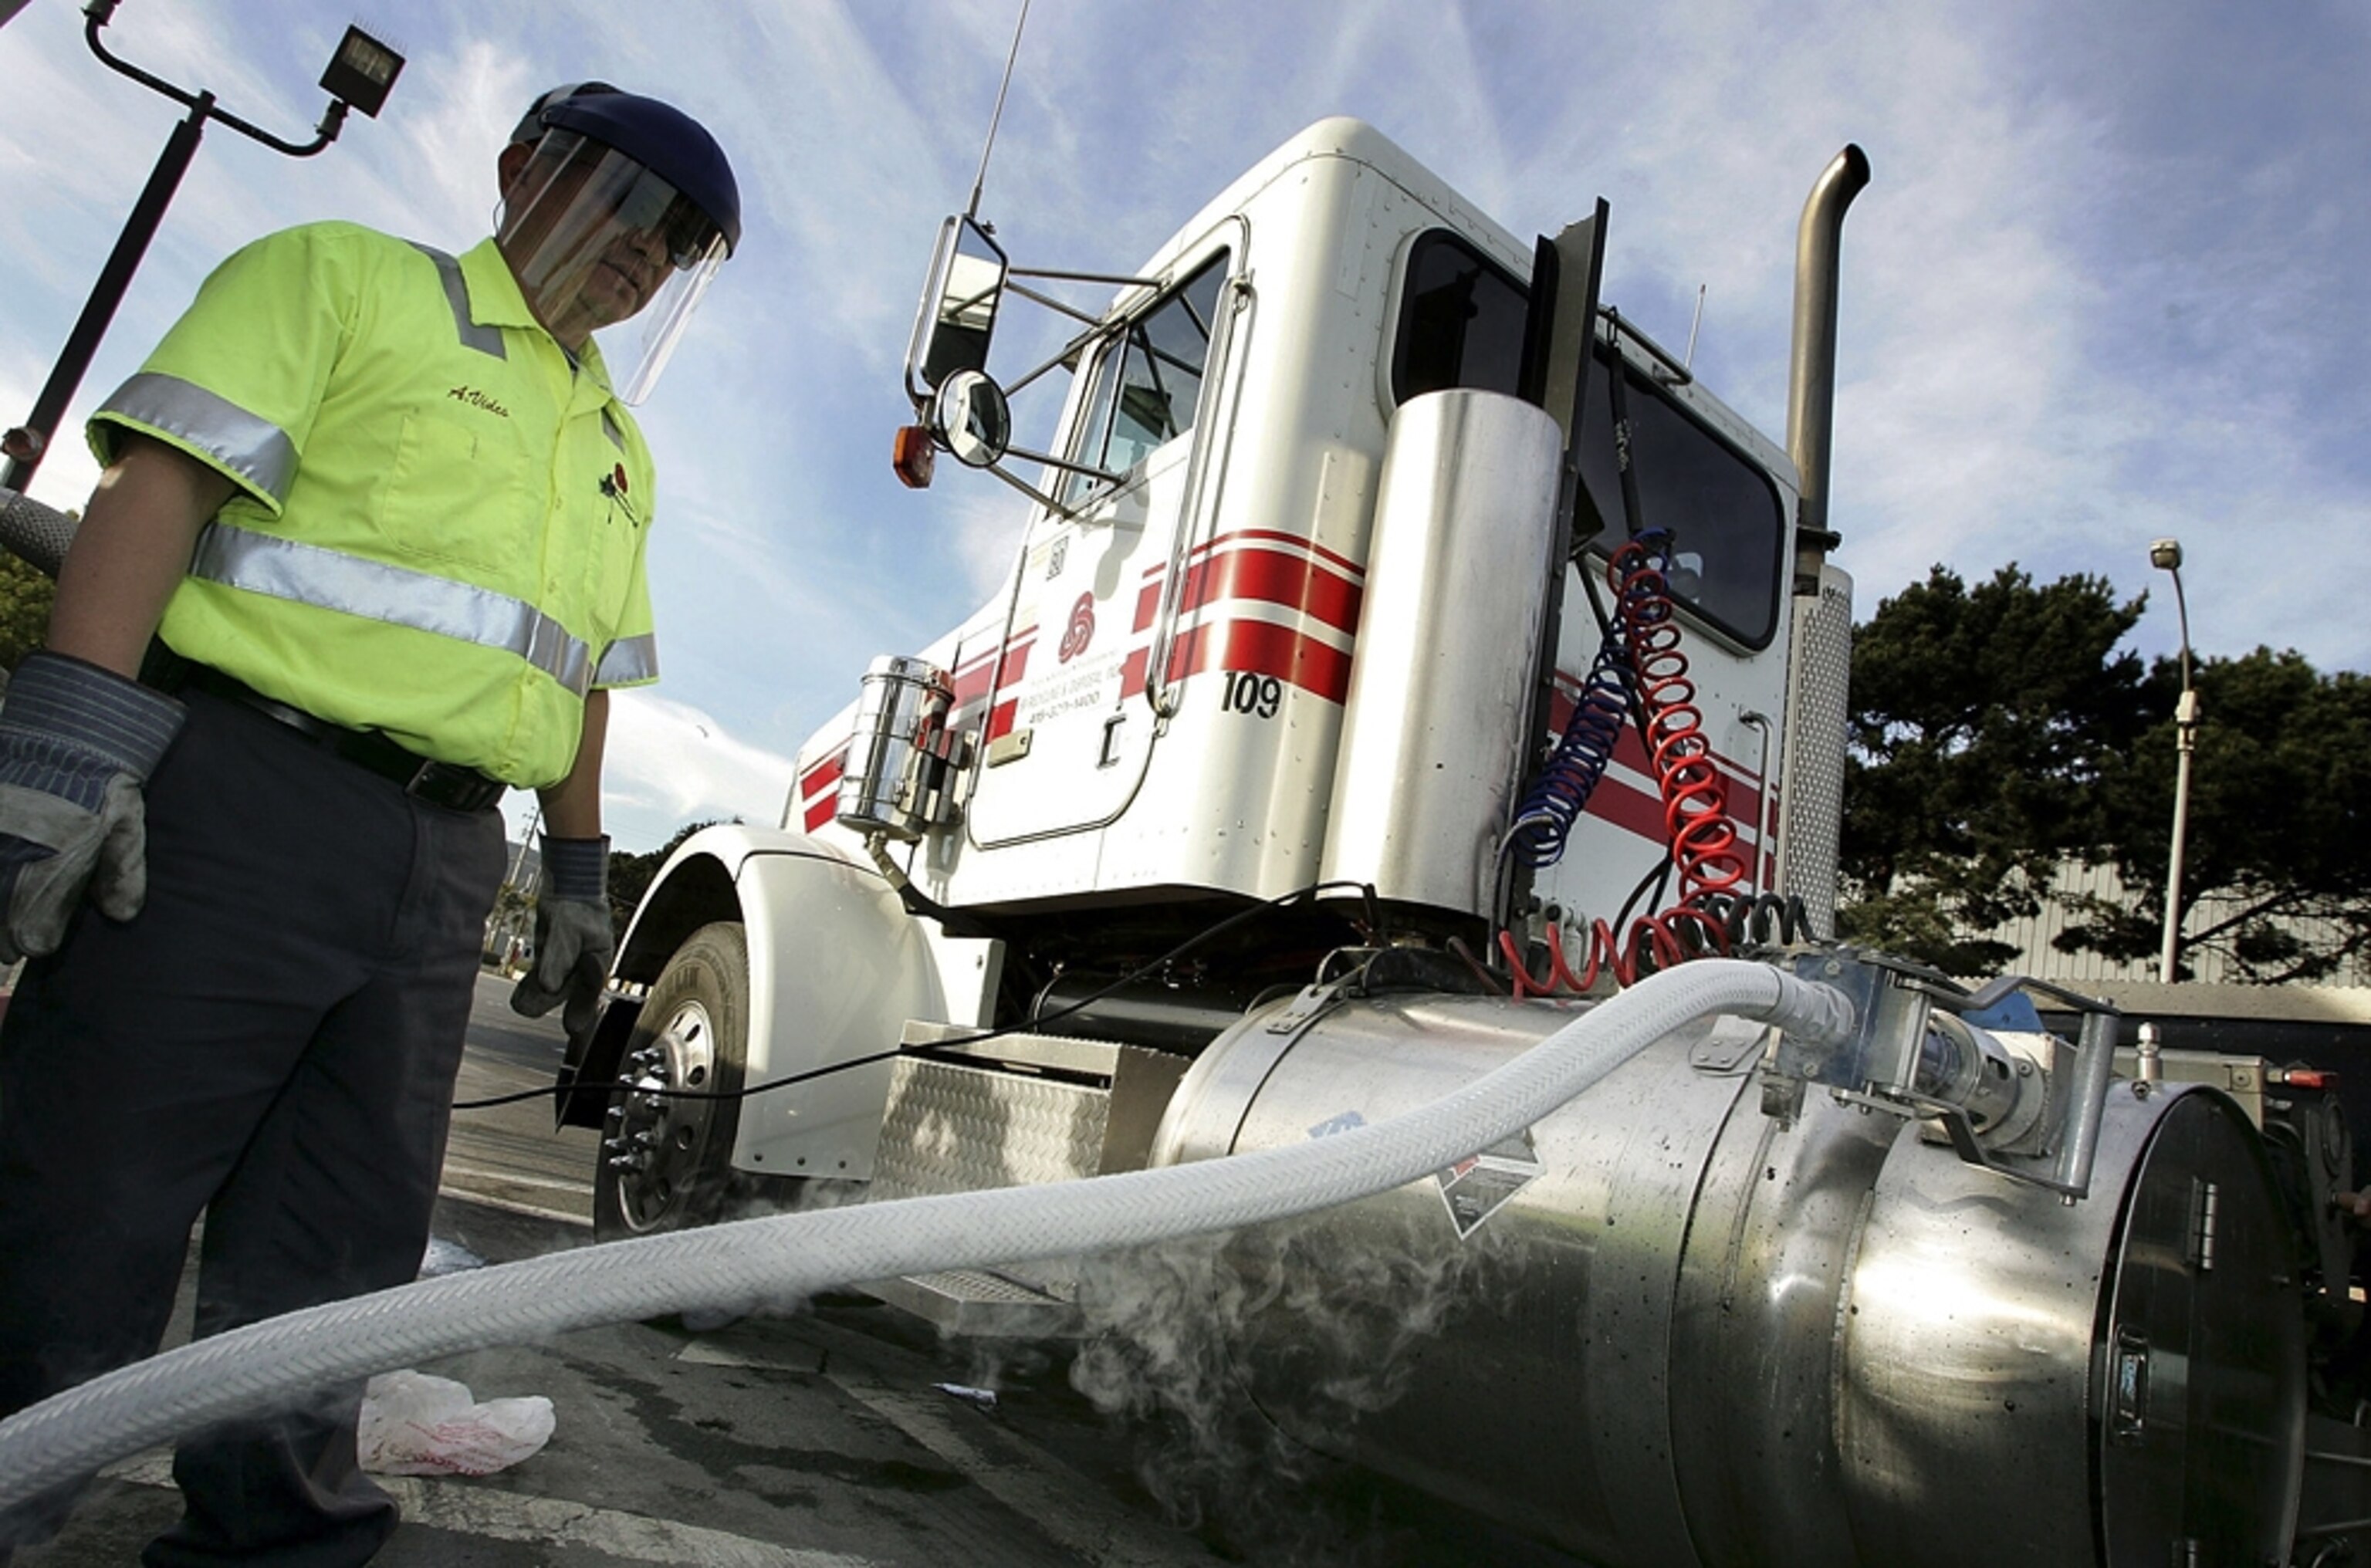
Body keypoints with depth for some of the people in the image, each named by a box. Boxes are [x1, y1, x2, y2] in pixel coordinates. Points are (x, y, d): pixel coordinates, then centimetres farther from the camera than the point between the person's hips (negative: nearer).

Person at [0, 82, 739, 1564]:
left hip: (445, 869, 6)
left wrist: (580, 871, 19)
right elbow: (161, 480, -7)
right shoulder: (344, 278, 5)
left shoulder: (620, 446, 23)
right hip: (240, 797, -6)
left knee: (336, 1258, 11)